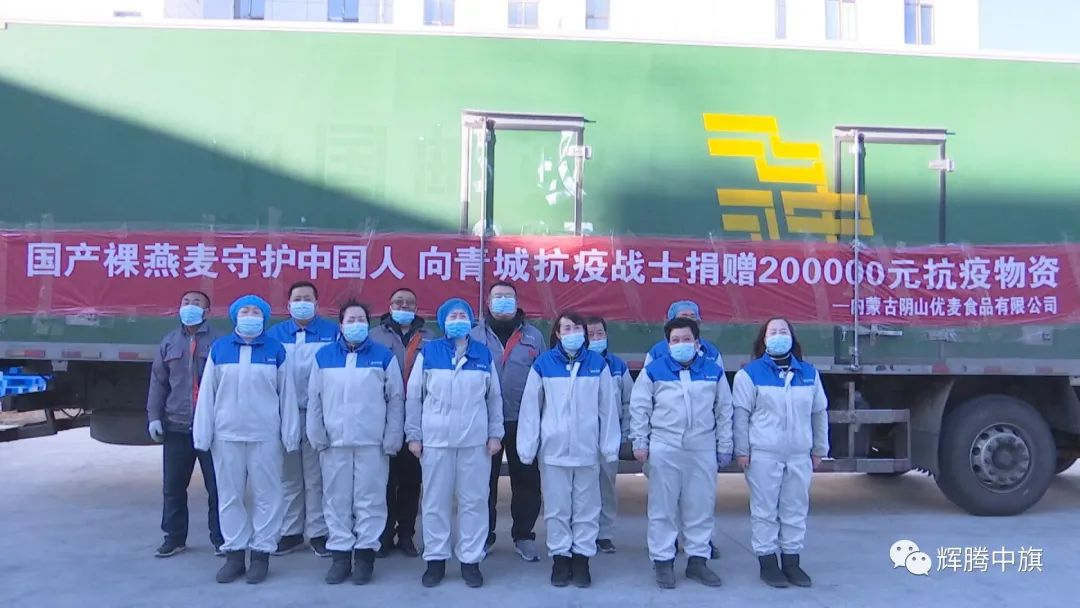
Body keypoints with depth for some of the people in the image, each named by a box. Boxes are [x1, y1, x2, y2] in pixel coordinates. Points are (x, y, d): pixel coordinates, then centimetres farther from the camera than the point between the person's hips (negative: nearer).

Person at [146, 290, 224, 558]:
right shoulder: (169, 342, 11)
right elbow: (158, 382, 12)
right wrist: (154, 416, 3)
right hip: (176, 427, 4)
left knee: (216, 486, 3)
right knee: (173, 486, 10)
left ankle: (220, 538, 16)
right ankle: (174, 537, 24)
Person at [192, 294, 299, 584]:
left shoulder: (276, 350, 2)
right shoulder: (218, 348, 5)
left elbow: (287, 394, 2)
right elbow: (207, 393, 5)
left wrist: (290, 434, 0)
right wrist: (202, 434, 1)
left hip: (266, 436, -1)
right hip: (227, 434, 2)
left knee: (266, 495, 3)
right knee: (229, 495, 8)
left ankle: (261, 553, 13)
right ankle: (234, 553, 19)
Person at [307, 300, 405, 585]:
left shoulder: (384, 356, 2)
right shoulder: (323, 356, 7)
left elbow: (395, 399, 1)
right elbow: (314, 399, 8)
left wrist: (392, 439, -3)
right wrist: (316, 437, 3)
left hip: (373, 442, -2)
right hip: (334, 442, 2)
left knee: (370, 499, 2)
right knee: (337, 499, 7)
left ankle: (365, 553, 13)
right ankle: (340, 553, 17)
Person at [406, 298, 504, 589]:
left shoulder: (484, 354, 6)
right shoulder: (428, 352, 1)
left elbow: (495, 397, 10)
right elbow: (413, 396, 4)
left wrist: (495, 433, 4)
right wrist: (414, 434, 0)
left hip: (475, 440, 1)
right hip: (435, 439, -1)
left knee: (474, 501, 5)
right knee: (435, 501, 6)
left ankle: (470, 560, 16)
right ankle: (435, 559, 19)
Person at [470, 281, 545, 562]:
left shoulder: (533, 336, 6)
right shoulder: (475, 336, 3)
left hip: (524, 422, 1)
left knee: (526, 481, 7)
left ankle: (523, 536, 21)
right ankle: (483, 536, 22)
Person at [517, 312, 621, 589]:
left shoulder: (598, 364, 1)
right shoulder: (543, 363, -2)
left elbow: (608, 408, 2)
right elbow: (530, 407, -1)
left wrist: (610, 447, 0)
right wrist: (527, 447, -4)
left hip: (587, 450, 1)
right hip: (553, 450, -1)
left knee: (586, 507, 8)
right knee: (557, 508, 9)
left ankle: (582, 558, 21)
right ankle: (560, 557, 21)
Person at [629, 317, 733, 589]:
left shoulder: (713, 371, 5)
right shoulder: (653, 370, -1)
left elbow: (724, 411, 10)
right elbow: (639, 408, 3)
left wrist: (724, 447, 9)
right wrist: (640, 442, -1)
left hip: (703, 451, 2)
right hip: (664, 450, -2)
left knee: (701, 507, 9)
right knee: (663, 508, 4)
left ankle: (698, 559, 21)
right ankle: (663, 561, 14)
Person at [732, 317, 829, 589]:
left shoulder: (809, 373, 10)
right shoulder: (749, 373, -2)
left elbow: (819, 413, 15)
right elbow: (741, 415, -3)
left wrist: (819, 449, 14)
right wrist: (742, 451, -6)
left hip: (800, 456, 4)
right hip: (764, 455, -4)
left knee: (796, 510, 10)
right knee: (765, 510, 1)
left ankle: (791, 561, 21)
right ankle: (767, 563, 11)